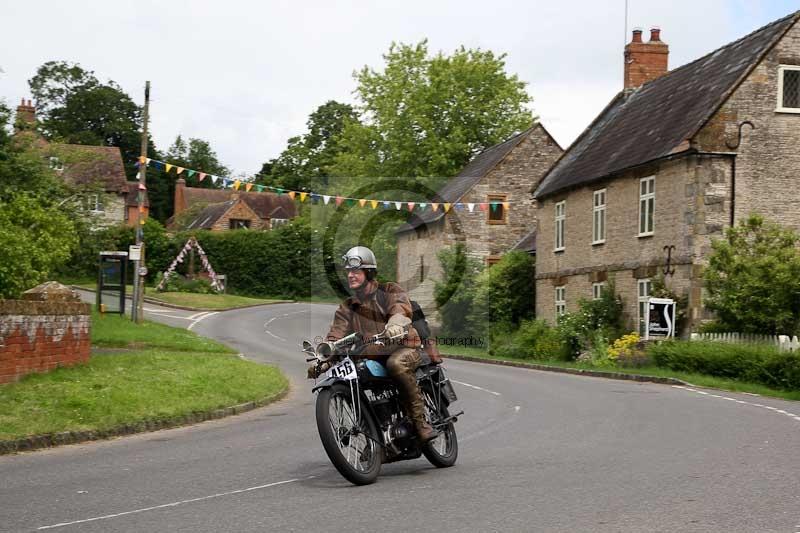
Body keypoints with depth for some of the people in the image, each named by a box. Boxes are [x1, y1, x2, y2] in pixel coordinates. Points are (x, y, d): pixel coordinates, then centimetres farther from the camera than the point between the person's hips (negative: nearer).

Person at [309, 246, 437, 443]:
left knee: (396, 364, -38)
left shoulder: (390, 291, 3)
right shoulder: (346, 308, 15)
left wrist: (395, 323, -45)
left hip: (402, 347, -5)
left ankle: (419, 420, -28)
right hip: (370, 358, 5)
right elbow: (335, 336, 2)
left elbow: (401, 307, -20)